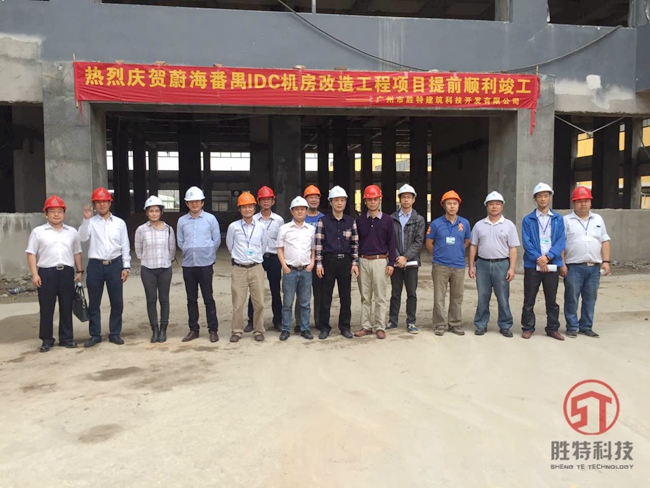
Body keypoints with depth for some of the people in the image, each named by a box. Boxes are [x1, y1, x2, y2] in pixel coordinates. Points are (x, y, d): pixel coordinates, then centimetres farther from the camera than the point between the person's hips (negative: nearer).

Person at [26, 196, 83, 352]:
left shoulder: (72, 232, 10)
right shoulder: (37, 232, 2)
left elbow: (77, 253, 15)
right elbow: (31, 253, -1)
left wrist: (80, 271, 8)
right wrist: (34, 274, -8)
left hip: (67, 272, 2)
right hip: (46, 273, -2)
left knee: (66, 307, 7)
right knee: (46, 308, 4)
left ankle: (66, 338, 17)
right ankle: (47, 339, 15)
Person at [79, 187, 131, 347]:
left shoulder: (120, 223, 6)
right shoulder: (91, 222, 2)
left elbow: (125, 246, 6)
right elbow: (82, 238, -15)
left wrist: (126, 267, 2)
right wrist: (86, 219, -23)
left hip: (115, 265, 1)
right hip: (95, 265, -1)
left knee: (117, 302, 6)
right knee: (94, 303, 6)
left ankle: (115, 333, 18)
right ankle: (95, 335, 17)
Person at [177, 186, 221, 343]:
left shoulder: (210, 219, -2)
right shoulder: (182, 221, 4)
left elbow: (217, 240, 3)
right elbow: (180, 242, 9)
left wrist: (207, 253, 8)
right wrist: (189, 252, 7)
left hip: (205, 264, -3)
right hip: (188, 265, 3)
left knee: (208, 298, 2)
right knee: (191, 299, 10)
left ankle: (213, 330, 11)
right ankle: (193, 329, 21)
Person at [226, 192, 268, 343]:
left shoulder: (261, 227, 2)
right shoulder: (233, 227, -3)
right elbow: (230, 246, 11)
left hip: (256, 268, 1)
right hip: (238, 269, -1)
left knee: (259, 302, 4)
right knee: (238, 302, 4)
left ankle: (259, 330, 17)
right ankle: (237, 331, 16)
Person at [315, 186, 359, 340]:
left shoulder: (351, 221, 5)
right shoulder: (323, 221, -1)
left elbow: (355, 244, 6)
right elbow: (319, 243, -3)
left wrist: (355, 263, 0)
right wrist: (319, 263, -8)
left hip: (345, 261, 2)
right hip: (328, 261, -2)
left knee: (346, 296, 7)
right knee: (325, 296, 4)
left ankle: (345, 327, 20)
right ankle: (324, 327, 15)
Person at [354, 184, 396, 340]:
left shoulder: (387, 220, 0)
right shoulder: (360, 220, 5)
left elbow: (391, 243, 0)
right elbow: (355, 242, 9)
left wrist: (391, 263, -6)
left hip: (380, 261, -2)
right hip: (363, 261, 2)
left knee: (380, 297, 2)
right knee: (365, 297, 8)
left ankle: (380, 327, 9)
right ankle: (366, 326, 16)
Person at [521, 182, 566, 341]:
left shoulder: (558, 219, 7)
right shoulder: (528, 220, 1)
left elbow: (561, 241, -2)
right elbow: (526, 242, -6)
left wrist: (548, 256, -15)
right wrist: (538, 259, -16)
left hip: (552, 264, 1)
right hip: (532, 265, -1)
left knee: (552, 299, 9)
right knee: (529, 299, 4)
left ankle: (553, 328, 21)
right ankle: (528, 328, 15)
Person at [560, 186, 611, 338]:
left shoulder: (598, 219, 13)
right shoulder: (566, 220, 0)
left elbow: (605, 241, 12)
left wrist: (605, 261, 3)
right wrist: (562, 264, -10)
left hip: (594, 267, 4)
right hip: (573, 267, -4)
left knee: (590, 299, 9)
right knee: (571, 299, 2)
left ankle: (586, 327, 19)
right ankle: (572, 327, 11)